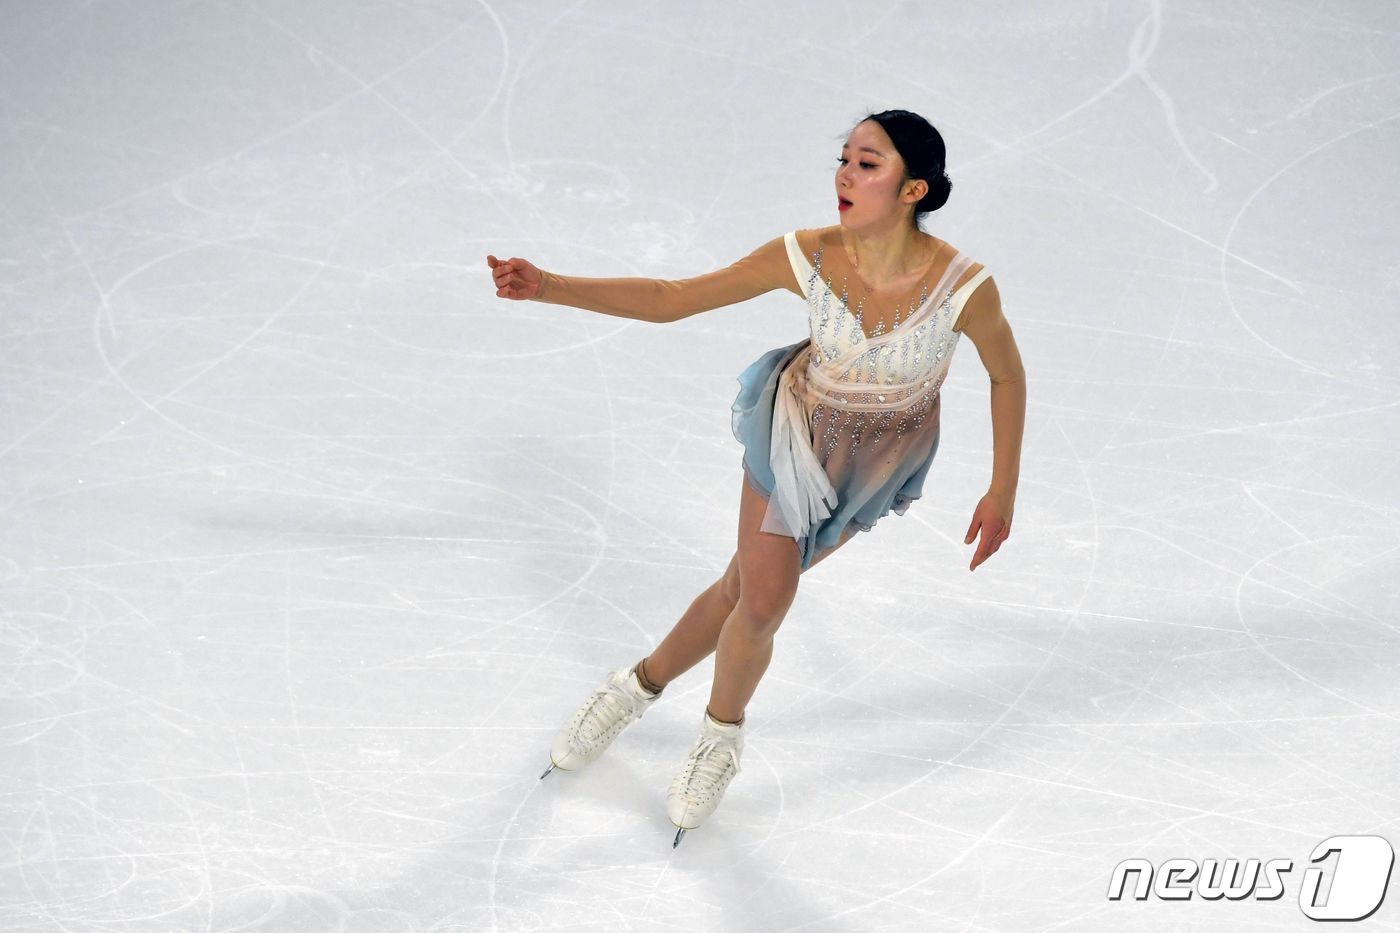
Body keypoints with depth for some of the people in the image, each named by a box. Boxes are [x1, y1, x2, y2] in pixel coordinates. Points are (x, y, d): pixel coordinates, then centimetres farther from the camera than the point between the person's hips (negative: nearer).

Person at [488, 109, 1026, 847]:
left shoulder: (965, 287, -31)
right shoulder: (809, 256, -27)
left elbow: (1007, 377, -10)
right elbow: (670, 299, -19)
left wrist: (1003, 490, -5)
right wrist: (548, 287, -28)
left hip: (878, 466, 0)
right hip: (797, 427, 0)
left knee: (750, 587, 8)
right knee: (762, 600, 1)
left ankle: (644, 682, 37)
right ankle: (722, 731, 34)